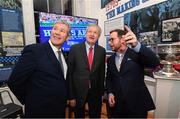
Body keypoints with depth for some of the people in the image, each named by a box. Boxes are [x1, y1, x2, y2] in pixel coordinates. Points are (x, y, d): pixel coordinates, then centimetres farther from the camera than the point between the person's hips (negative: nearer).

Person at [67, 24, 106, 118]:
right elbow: (69, 73, -8)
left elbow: (102, 72, 4)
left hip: (95, 92, 2)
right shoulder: (75, 48, -9)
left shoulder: (102, 51, -2)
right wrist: (71, 96, -7)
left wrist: (101, 92, 7)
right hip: (78, 92, -1)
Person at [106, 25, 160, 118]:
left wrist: (136, 45, -38)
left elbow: (155, 63, -24)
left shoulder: (137, 54, -6)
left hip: (137, 104, -3)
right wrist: (110, 93, -3)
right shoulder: (110, 59, 8)